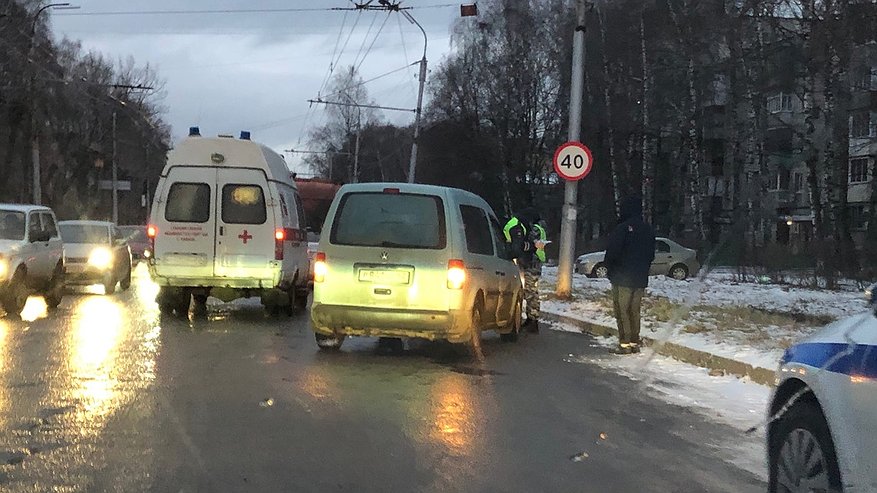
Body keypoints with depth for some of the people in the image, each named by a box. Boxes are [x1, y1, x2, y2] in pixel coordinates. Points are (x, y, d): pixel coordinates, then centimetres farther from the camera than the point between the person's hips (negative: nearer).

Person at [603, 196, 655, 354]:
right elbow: (651, 255, 15)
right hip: (641, 279, 7)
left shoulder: (622, 229, -15)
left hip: (622, 278, -6)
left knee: (622, 311, -2)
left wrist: (608, 266, 3)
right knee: (635, 311, 14)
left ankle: (625, 344, -4)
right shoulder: (648, 230, 8)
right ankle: (635, 343, 16)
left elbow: (612, 252, -15)